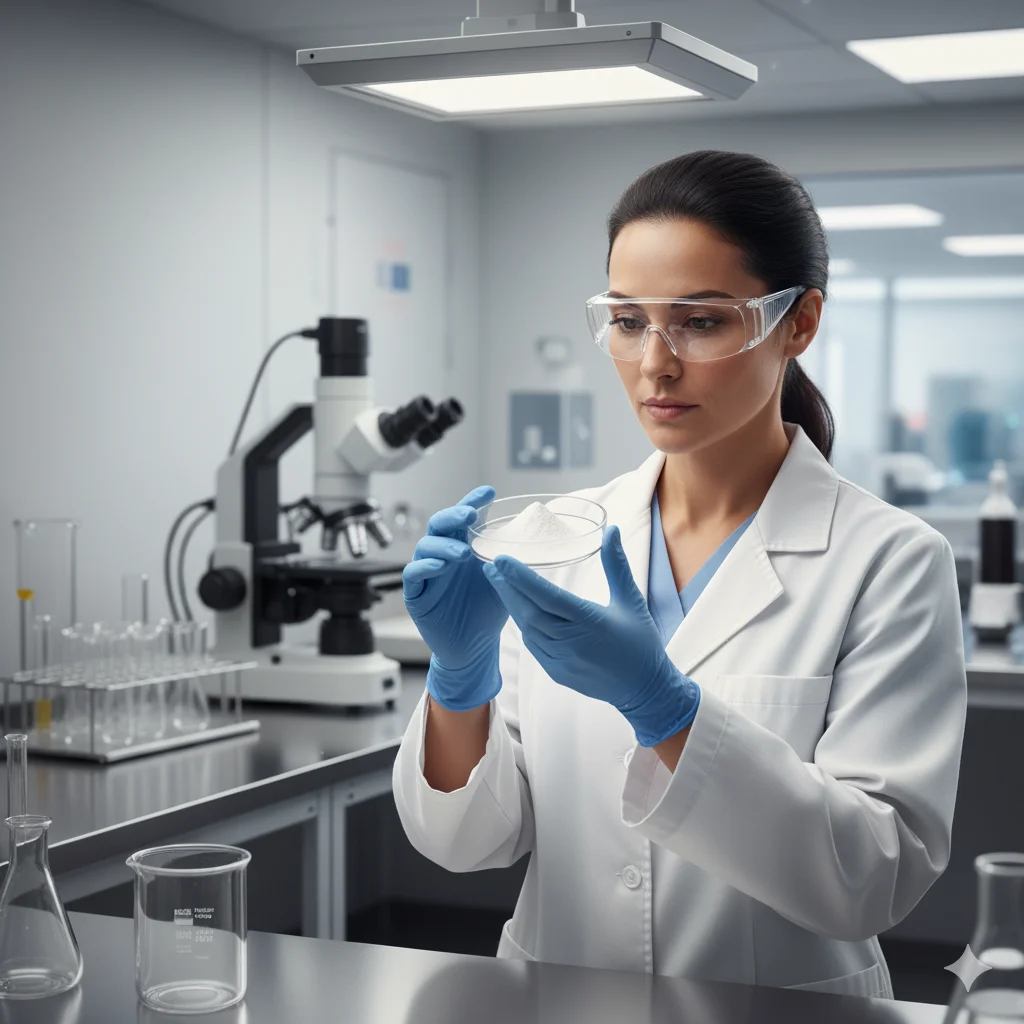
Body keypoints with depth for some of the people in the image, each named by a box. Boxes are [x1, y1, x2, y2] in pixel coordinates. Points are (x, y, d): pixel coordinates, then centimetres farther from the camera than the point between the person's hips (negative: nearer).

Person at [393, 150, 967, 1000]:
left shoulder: (888, 562, -6)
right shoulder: (562, 538, 4)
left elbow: (882, 874, -12)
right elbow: (468, 839, 3)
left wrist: (662, 706, -21)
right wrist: (460, 674, -15)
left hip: (773, 1008, -2)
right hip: (554, 1002, 3)